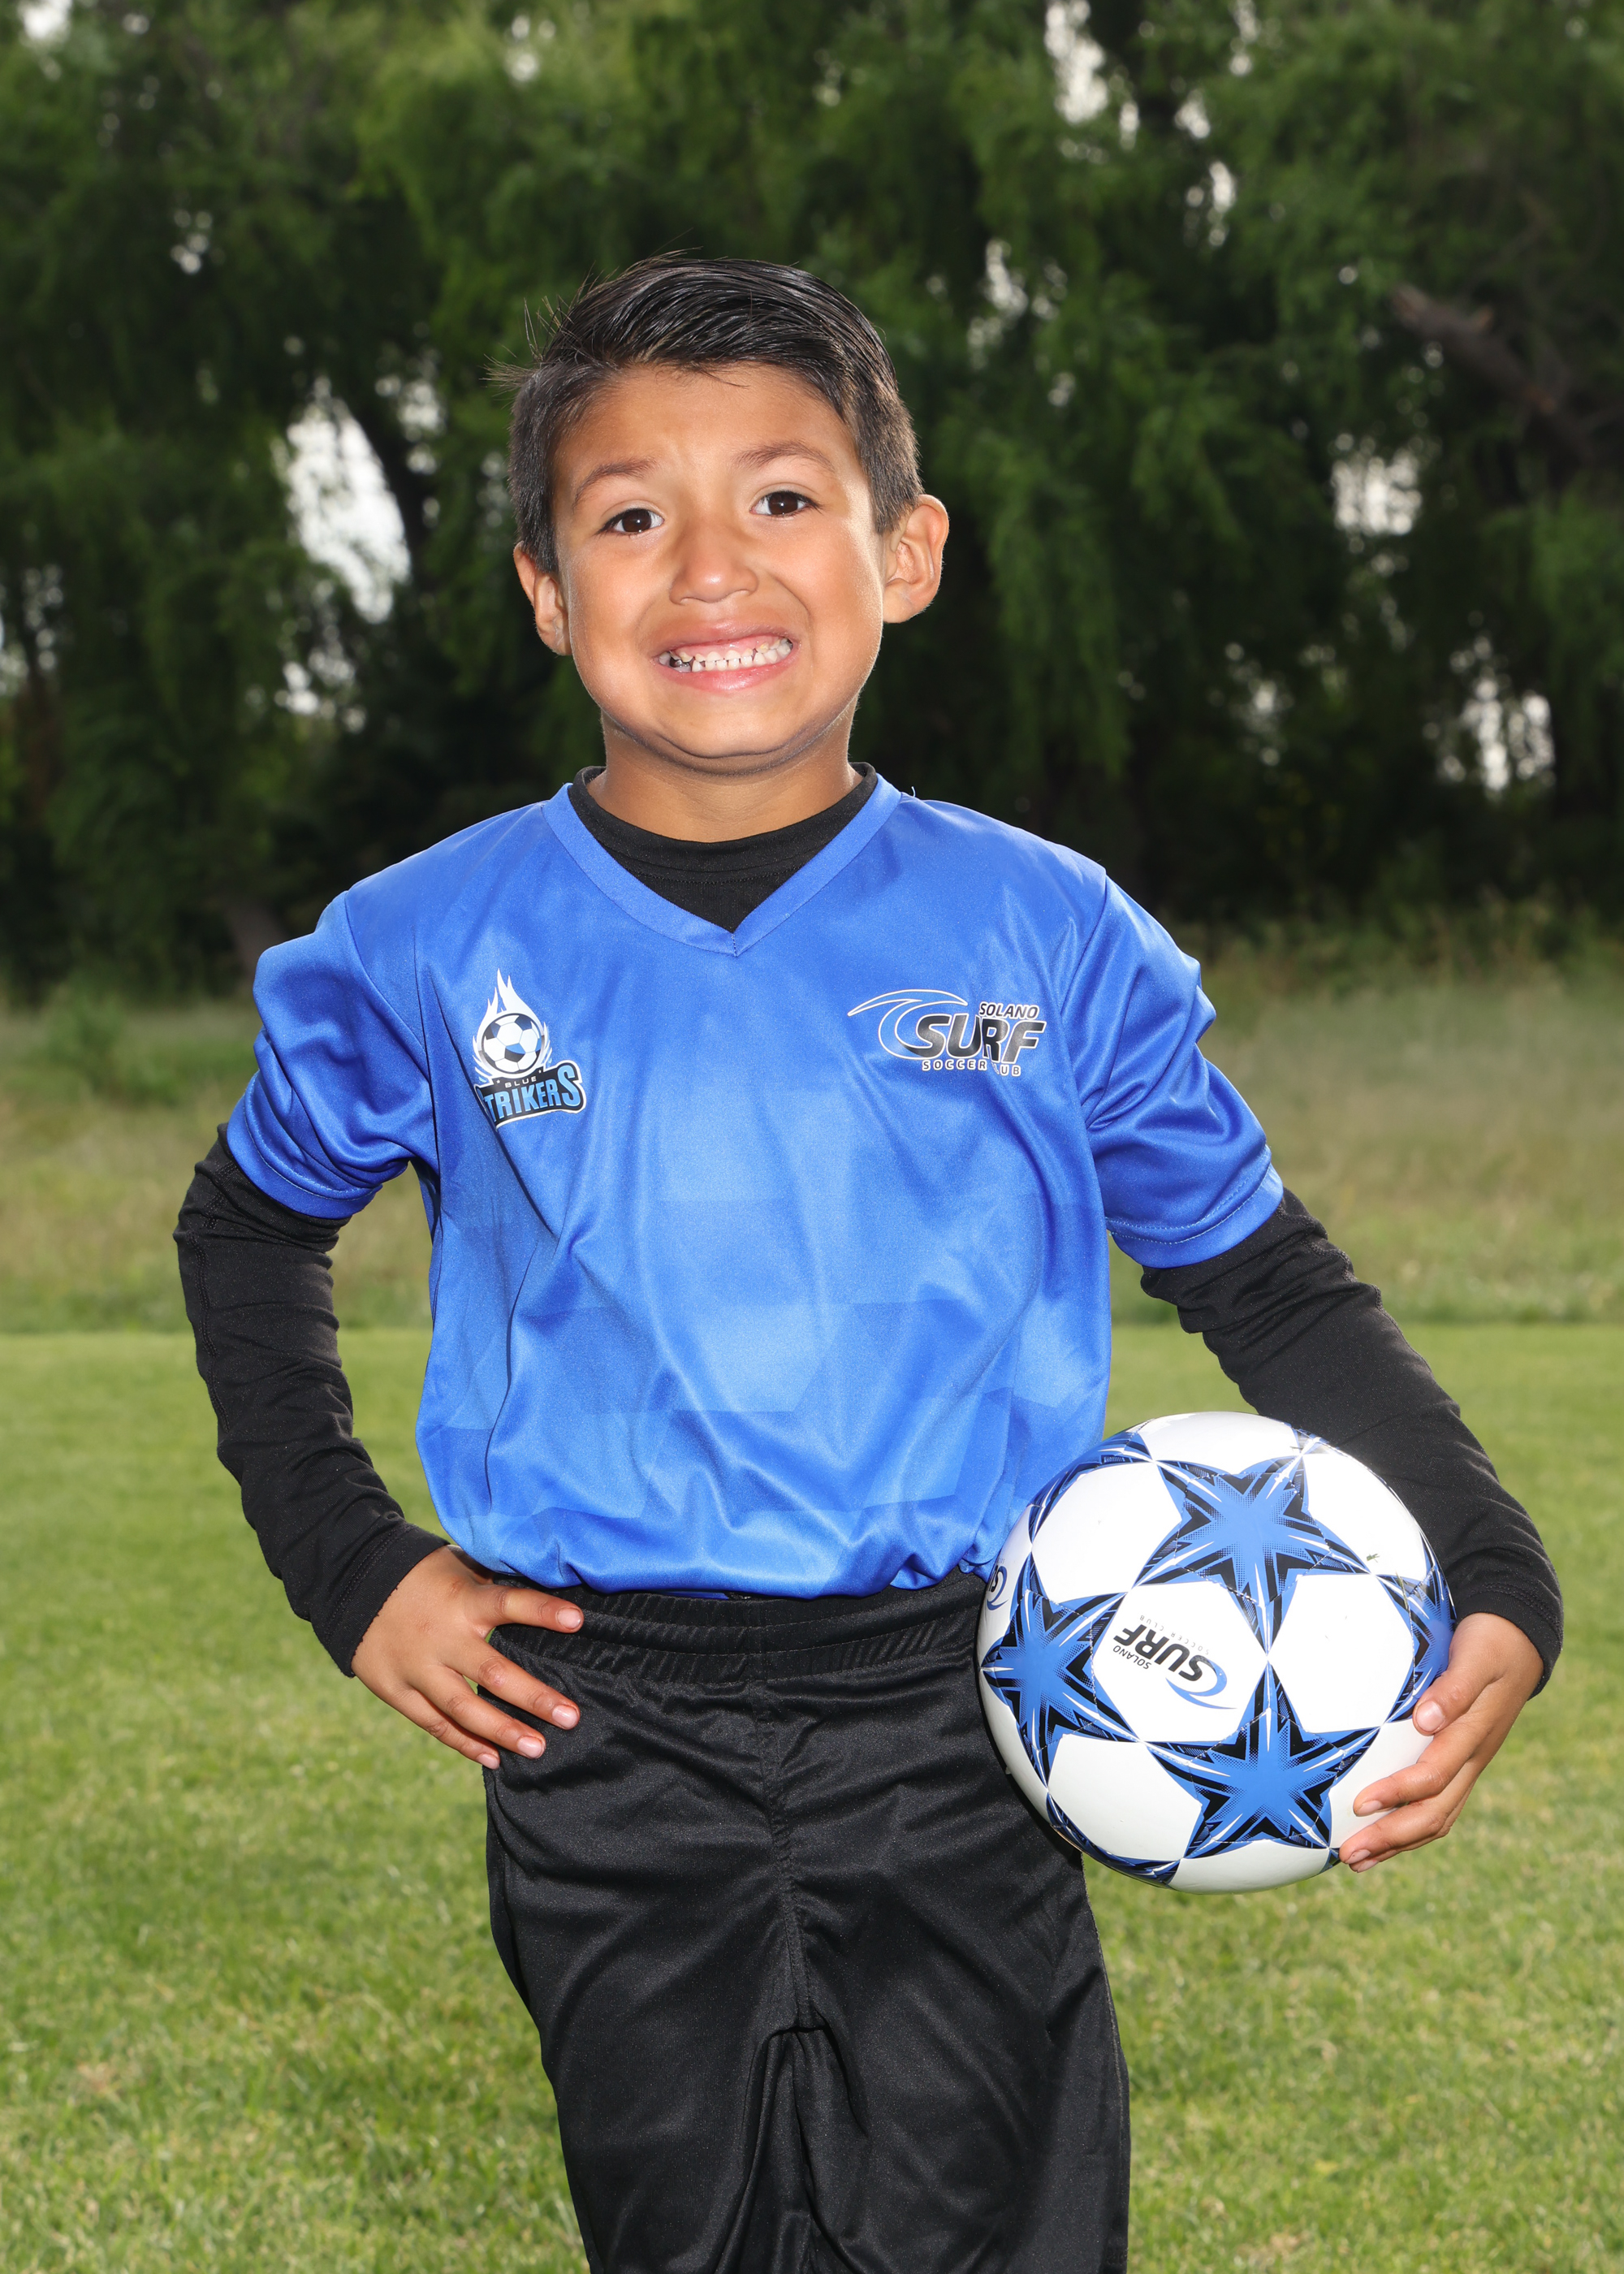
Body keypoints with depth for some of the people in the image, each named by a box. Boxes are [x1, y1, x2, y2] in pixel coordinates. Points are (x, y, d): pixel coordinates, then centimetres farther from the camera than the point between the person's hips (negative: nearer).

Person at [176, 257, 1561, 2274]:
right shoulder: (431, 955, -1)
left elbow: (1273, 1289, 7)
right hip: (610, 1760, 1)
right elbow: (249, 1234, 17)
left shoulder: (1052, 939, -1)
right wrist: (349, 1572, 7)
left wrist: (1489, 1586, -7)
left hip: (955, 1751, 0)